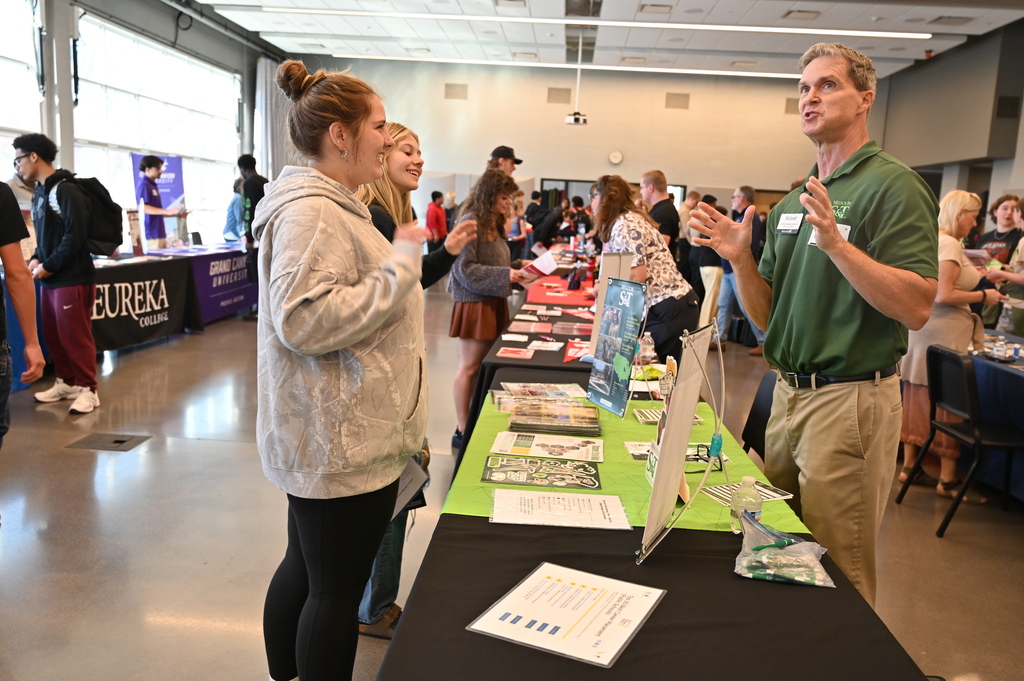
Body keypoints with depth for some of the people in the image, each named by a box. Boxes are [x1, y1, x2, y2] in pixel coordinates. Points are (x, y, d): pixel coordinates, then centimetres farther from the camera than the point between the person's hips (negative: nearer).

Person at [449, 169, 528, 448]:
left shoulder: (492, 224, 15)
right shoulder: (471, 223, -14)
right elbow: (464, 269, -19)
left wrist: (516, 266, 7)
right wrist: (504, 276, -20)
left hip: (492, 303, 9)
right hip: (474, 303, -9)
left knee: (484, 364, 12)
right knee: (469, 367, -2)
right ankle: (462, 431, 7)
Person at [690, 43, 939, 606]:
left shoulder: (892, 186, -9)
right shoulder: (792, 202, 12)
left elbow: (917, 307, -19)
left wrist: (835, 244, -27)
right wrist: (740, 258, -5)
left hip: (850, 400, -7)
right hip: (789, 392, 8)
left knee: (836, 571, 4)